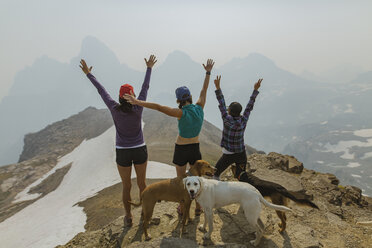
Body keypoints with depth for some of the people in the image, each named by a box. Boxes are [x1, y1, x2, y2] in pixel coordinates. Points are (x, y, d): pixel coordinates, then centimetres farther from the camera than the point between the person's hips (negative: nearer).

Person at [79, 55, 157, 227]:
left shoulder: (115, 109, -13)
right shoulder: (138, 108, -13)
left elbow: (101, 91, -2)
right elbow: (145, 88, -3)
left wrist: (88, 74, 11)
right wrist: (149, 68, 9)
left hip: (123, 153, 0)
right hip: (139, 150, 0)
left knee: (126, 186, 15)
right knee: (142, 183, 17)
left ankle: (128, 217, 28)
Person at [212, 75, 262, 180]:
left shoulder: (227, 120, -20)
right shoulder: (243, 120, -8)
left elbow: (222, 105, -18)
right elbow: (250, 106, 1)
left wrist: (218, 87, -17)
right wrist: (255, 90, 7)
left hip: (228, 155, -4)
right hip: (241, 154, 5)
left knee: (215, 174, 16)